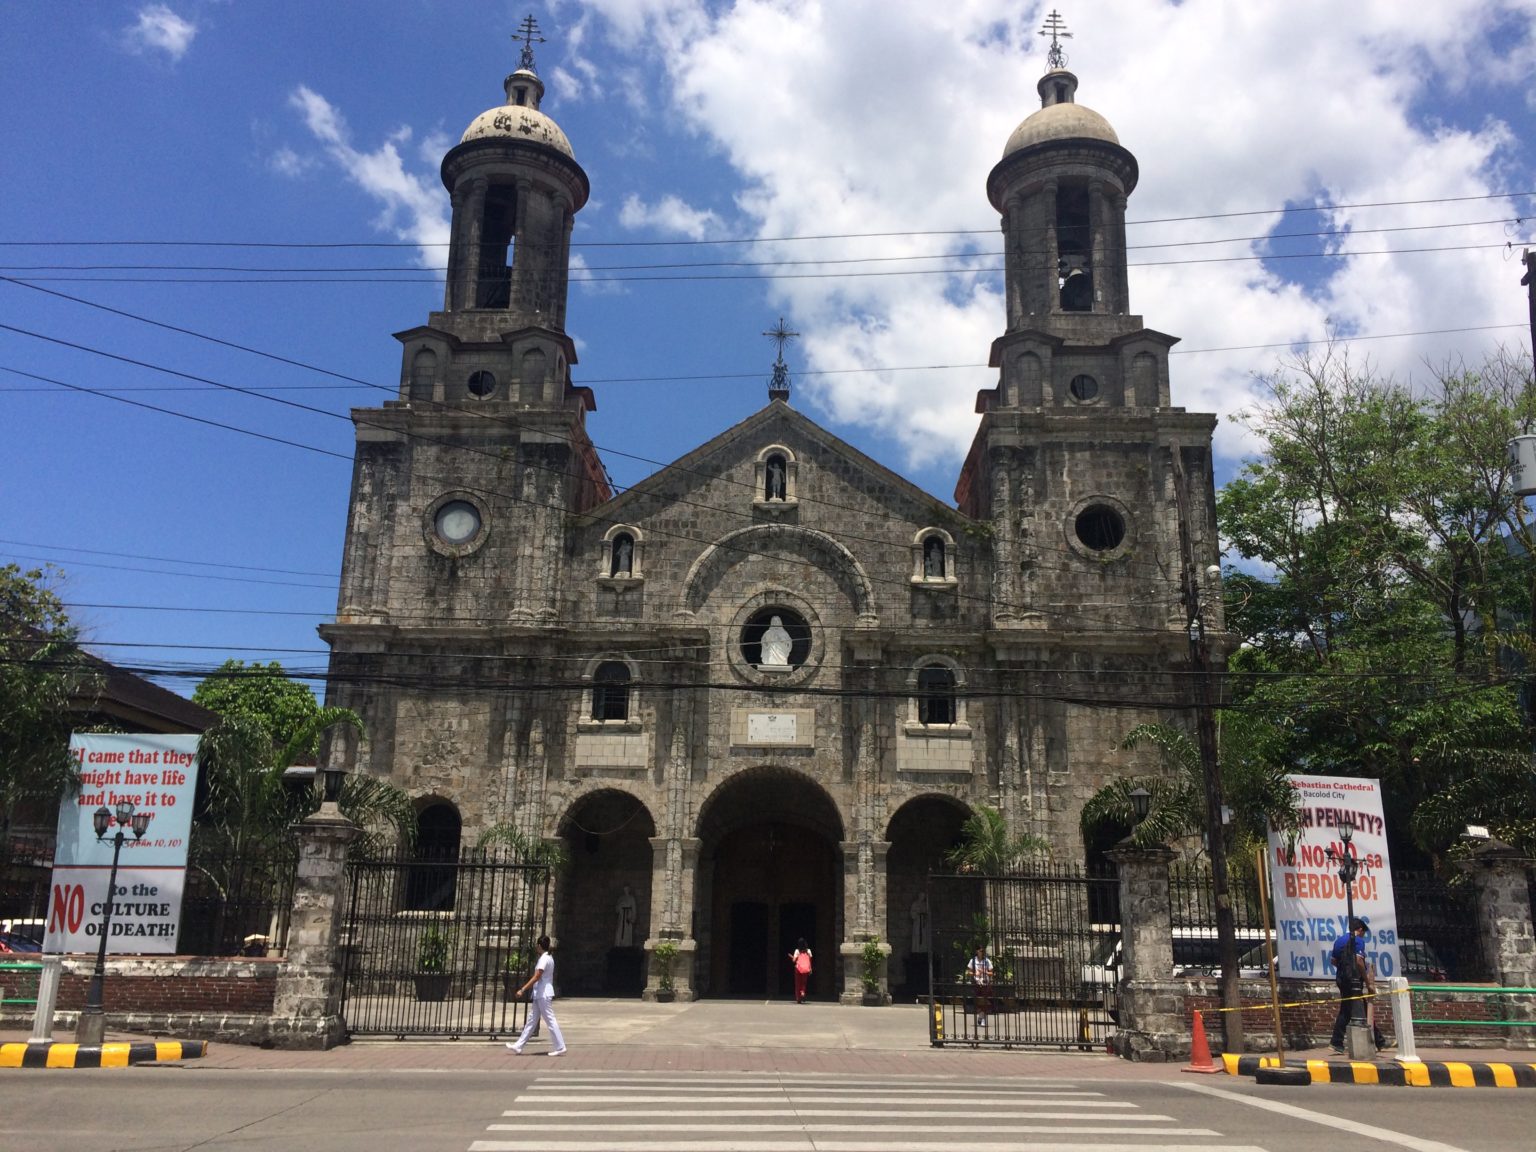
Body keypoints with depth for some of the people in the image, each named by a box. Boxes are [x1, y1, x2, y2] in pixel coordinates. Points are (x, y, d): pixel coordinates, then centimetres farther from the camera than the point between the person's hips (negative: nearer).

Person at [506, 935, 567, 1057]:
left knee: (550, 1021, -5)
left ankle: (560, 1048, -2)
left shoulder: (544, 959, -16)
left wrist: (523, 989, -20)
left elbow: (536, 977, -21)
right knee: (531, 1020, 11)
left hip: (543, 995, -10)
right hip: (540, 994, 10)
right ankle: (518, 1046, 14)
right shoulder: (549, 957, 13)